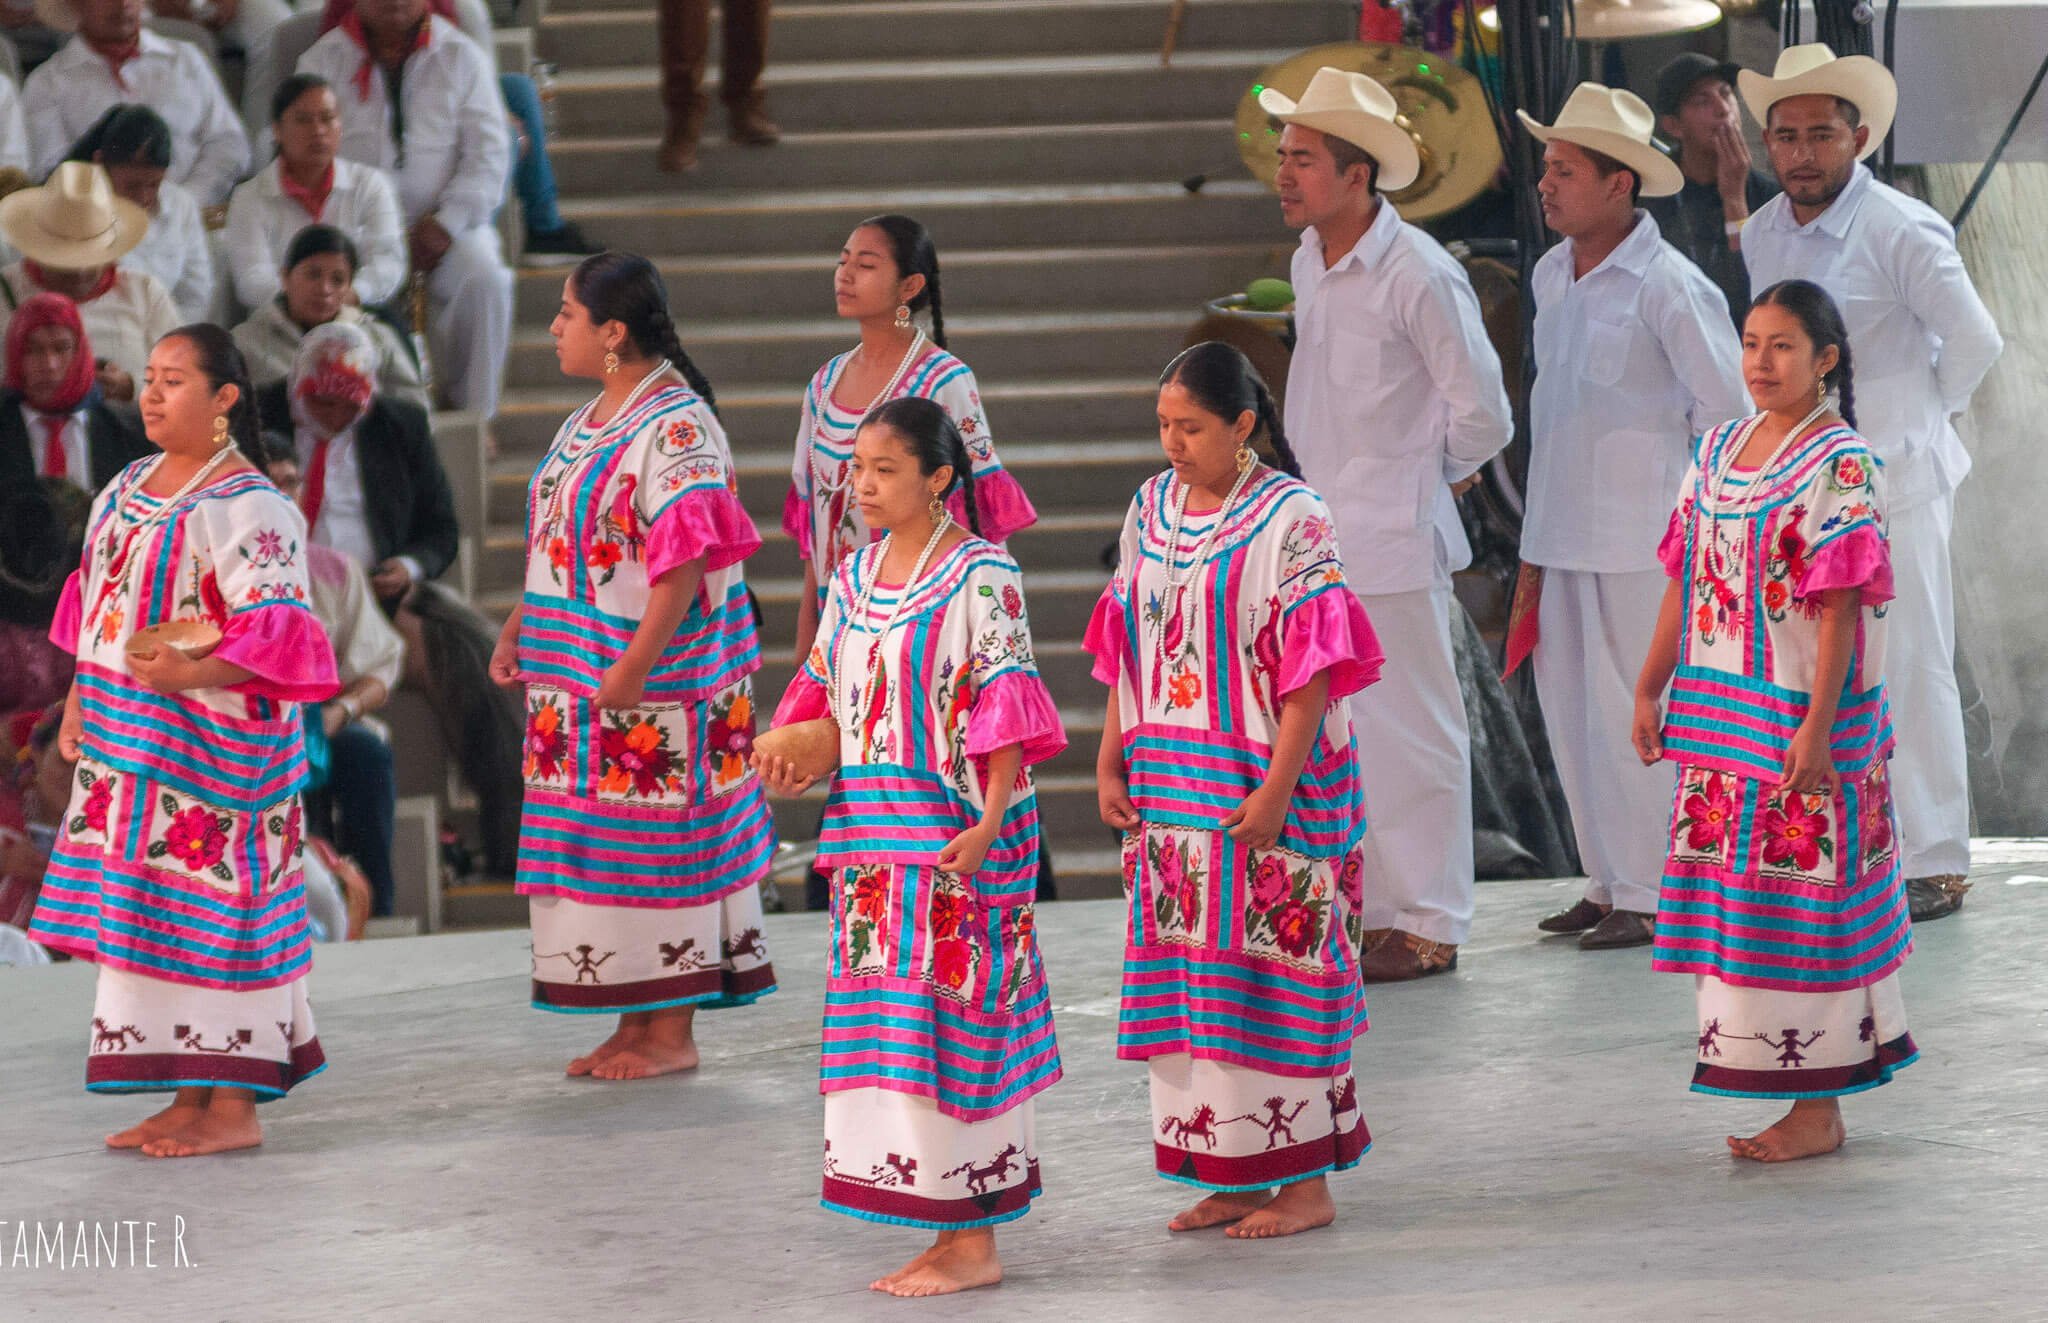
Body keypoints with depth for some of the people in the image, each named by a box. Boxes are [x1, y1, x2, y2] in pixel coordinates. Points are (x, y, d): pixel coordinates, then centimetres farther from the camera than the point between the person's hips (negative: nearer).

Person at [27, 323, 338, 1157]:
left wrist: (186, 674, -32)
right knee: (142, 908, 9)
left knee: (211, 910, -6)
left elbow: (275, 635, -18)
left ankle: (234, 1106, 0)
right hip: (125, 739, 8)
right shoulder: (126, 491, 13)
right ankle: (190, 1097, 15)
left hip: (210, 740, -8)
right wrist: (79, 703, 18)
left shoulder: (248, 509, -12)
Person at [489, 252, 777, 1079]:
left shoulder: (675, 427, -16)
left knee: (660, 847, -3)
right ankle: (634, 1024, 17)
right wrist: (517, 632, 16)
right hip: (583, 679, 9)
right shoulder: (591, 422, 13)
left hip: (655, 683, -9)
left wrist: (636, 664, -25)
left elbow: (684, 560, -22)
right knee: (603, 846, 10)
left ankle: (672, 1036, 4)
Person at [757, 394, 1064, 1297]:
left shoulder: (980, 578, -10)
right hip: (872, 834, 8)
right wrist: (791, 753, -2)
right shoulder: (855, 577, 11)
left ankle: (973, 1245, 0)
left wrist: (990, 823, -22)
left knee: (948, 1016, -7)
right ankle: (949, 1234, 15)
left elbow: (1007, 714, -13)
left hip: (953, 836, -7)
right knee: (887, 1018, 8)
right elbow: (826, 684, 18)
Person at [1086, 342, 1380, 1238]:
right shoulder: (1151, 510, 9)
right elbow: (1127, 649, 15)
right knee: (1188, 975, 7)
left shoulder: (1290, 518, -10)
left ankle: (1304, 1182, 5)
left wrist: (1277, 789, -19)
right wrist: (1111, 760, 8)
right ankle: (1229, 1175, 15)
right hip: (1170, 783, 6)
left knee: (1276, 965, -3)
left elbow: (1311, 668, -14)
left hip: (1265, 787, -6)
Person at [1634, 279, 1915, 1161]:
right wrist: (1650, 691, 13)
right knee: (1730, 888, 8)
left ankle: (1817, 1112, 3)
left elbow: (1840, 608, -15)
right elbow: (1684, 582, 15)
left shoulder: (1841, 466, -11)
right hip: (1719, 715, 7)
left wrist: (1817, 728, -20)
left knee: (1801, 902, -3)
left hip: (1799, 720, -7)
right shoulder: (1720, 452, 11)